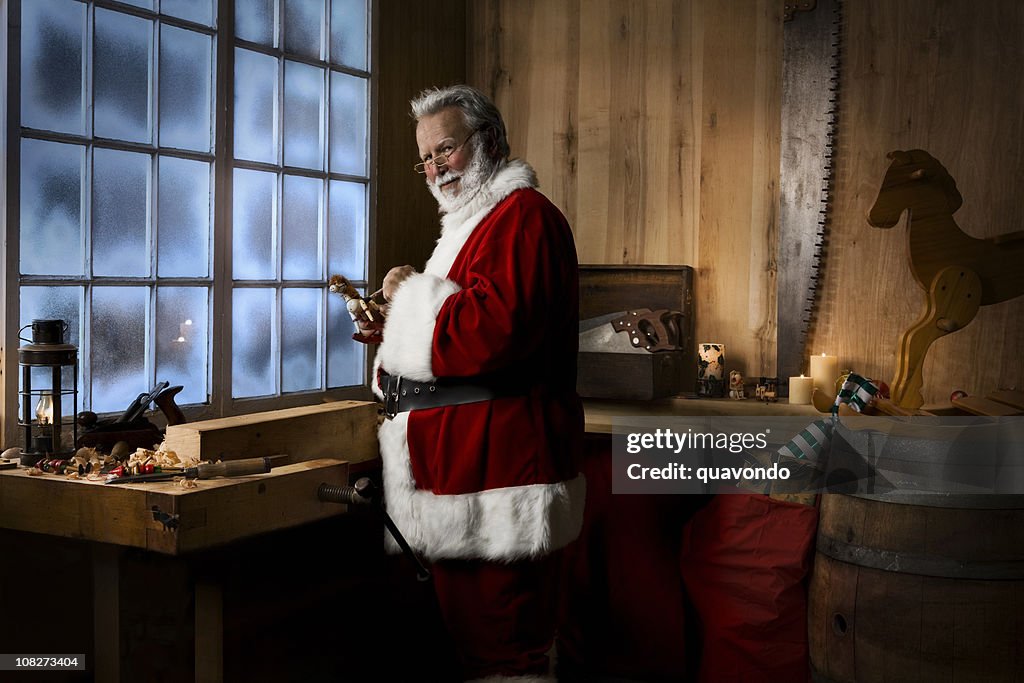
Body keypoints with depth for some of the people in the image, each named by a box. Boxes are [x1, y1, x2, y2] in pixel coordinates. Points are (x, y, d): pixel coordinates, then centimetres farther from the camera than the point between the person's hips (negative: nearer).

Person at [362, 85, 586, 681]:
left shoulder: (523, 217, -12)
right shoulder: (477, 223, 23)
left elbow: (494, 331, -27)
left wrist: (414, 296, -12)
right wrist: (396, 330, 16)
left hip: (499, 486, -11)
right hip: (465, 476, 11)